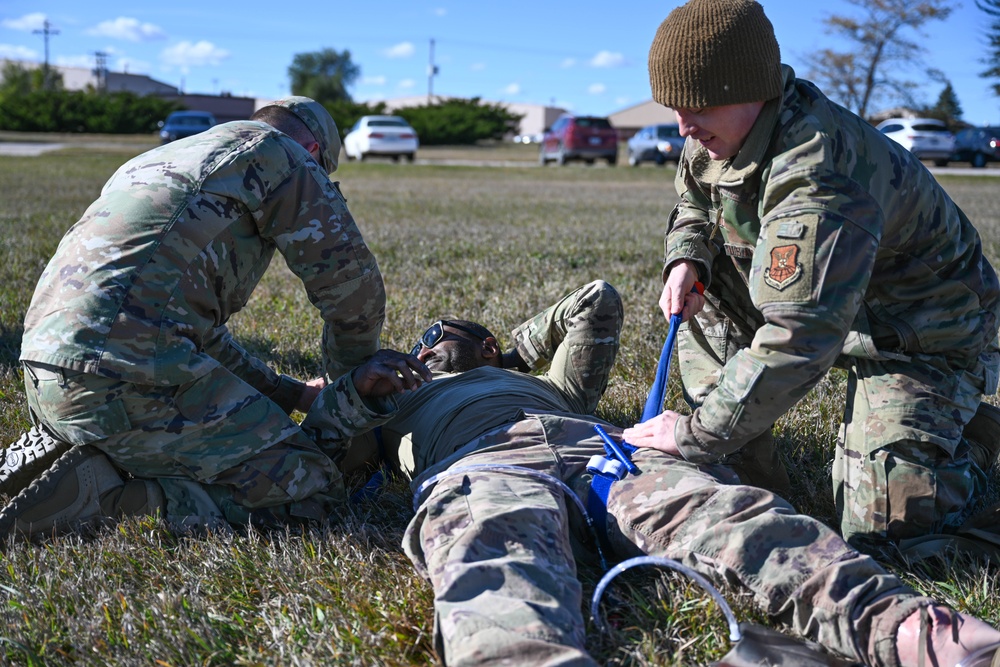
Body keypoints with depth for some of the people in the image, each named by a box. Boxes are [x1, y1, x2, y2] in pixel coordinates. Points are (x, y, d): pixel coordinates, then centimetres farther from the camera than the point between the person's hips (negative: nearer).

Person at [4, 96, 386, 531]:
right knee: (311, 490, -5)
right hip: (128, 378, -9)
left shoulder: (156, 160, 32)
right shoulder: (277, 152, 6)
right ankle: (99, 498, -15)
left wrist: (291, 393, 35)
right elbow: (353, 282, 4)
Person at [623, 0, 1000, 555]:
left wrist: (698, 436, -36)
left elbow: (798, 339, -42)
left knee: (880, 527, -16)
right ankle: (751, 482, 2)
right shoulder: (718, 137, -9)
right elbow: (694, 209, 12)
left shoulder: (819, 177, -38)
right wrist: (686, 258, -13)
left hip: (924, 336, -8)